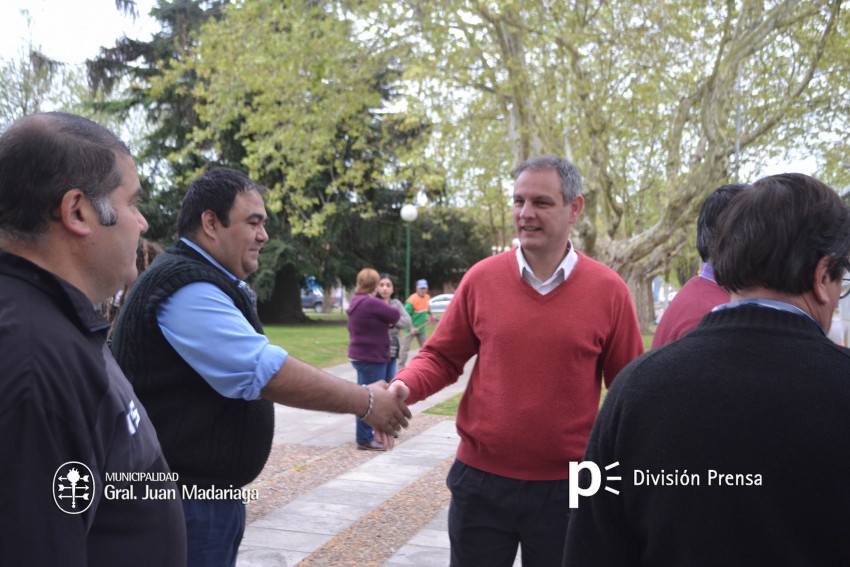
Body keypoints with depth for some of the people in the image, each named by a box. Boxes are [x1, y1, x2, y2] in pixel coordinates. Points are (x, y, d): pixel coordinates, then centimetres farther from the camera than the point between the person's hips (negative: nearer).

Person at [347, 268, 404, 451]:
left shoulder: (356, 302, 12)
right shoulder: (371, 303, -20)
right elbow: (395, 316, -12)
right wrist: (386, 306, 7)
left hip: (360, 356, 10)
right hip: (371, 358, -10)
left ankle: (365, 436, 24)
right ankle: (364, 439, 0)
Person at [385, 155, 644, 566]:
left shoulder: (609, 290, -6)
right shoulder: (481, 278, -4)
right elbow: (442, 358, 5)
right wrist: (403, 387, -15)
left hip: (567, 488, 0)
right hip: (480, 481, 1)